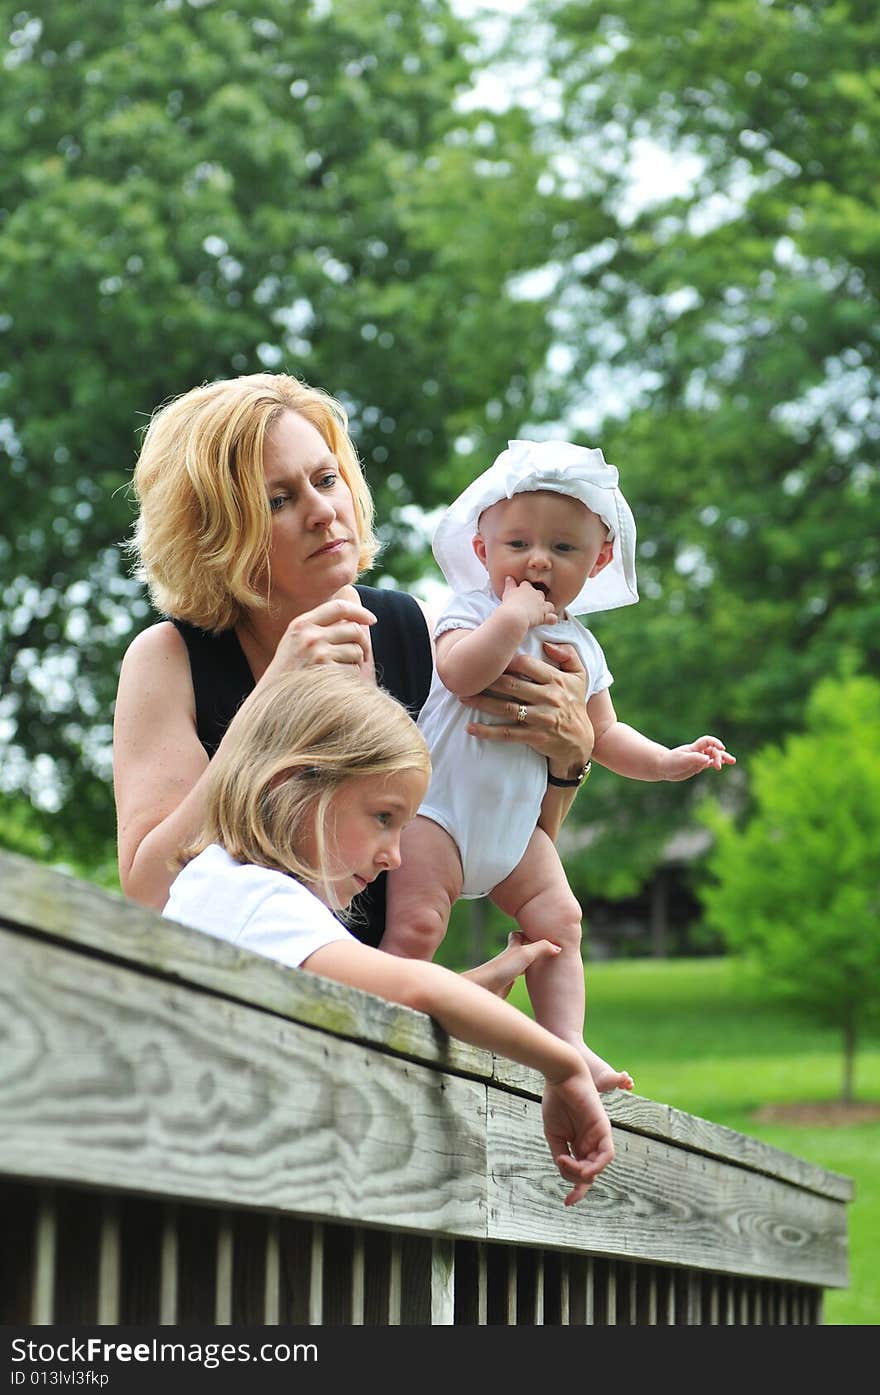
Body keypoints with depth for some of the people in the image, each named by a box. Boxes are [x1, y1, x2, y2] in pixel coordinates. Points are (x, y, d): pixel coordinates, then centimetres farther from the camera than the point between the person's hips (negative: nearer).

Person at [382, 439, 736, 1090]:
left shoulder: (580, 648, 11)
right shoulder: (473, 610, -8)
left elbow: (604, 735, 22)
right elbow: (459, 672, -31)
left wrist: (668, 761, 11)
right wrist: (515, 615, -28)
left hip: (518, 821, 6)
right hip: (441, 804, -6)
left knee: (558, 919, -1)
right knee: (416, 922, -18)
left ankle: (568, 1041, 3)